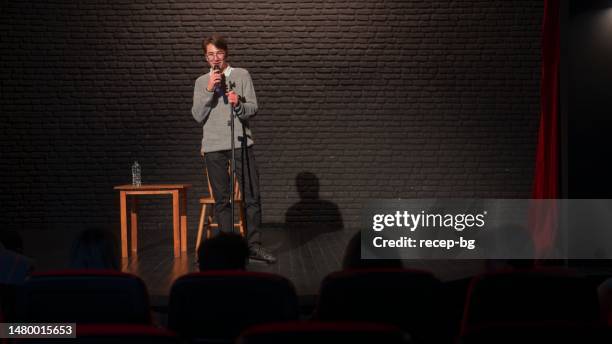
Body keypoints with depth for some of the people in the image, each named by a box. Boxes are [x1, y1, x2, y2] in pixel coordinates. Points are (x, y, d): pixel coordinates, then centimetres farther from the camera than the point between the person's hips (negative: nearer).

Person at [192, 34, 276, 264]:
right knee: (221, 200, 3)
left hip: (241, 142, -1)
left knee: (252, 196, -4)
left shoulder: (242, 75, 7)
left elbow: (253, 109, 1)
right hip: (213, 146, 1)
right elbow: (198, 116, 2)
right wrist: (209, 90, -8)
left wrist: (238, 104, -19)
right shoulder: (201, 82, 13)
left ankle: (253, 246, 3)